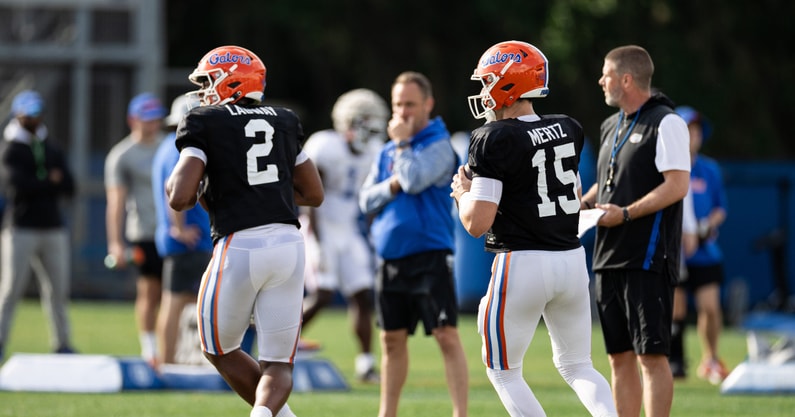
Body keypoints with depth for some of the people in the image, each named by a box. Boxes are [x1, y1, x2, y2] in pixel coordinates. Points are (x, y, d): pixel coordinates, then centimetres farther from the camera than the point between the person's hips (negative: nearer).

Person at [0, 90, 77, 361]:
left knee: (58, 288, 6)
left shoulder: (52, 148, 15)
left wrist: (37, 186, -10)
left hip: (53, 227, 6)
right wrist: (51, 182, -7)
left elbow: (69, 188, 6)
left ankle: (62, 343, 12)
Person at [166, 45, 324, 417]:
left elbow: (180, 198, -10)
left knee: (220, 349, 19)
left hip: (239, 247, -4)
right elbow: (314, 194, 21)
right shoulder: (284, 122, 17)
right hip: (288, 243, 4)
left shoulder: (204, 123, 0)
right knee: (278, 364, 8)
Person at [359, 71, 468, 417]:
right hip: (390, 256, 7)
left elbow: (414, 180, -20)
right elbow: (366, 200, 10)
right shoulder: (386, 153, 15)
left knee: (447, 336, -11)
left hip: (429, 255, -7)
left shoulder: (439, 145, -5)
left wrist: (402, 143, -7)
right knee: (392, 339, 12)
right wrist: (391, 186, -9)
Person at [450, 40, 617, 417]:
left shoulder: (494, 139, -14)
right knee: (577, 365, 17)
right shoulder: (569, 130, 6)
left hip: (522, 262, -6)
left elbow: (477, 223, -18)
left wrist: (463, 192, 3)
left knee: (503, 371, 9)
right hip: (572, 257, 6)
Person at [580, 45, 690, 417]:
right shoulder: (611, 127, 18)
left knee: (651, 355, -9)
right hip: (609, 258, 9)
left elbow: (678, 185, -16)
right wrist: (582, 205, 8)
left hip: (648, 260, -8)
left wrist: (626, 214, -20)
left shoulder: (665, 122, -8)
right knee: (620, 356, 9)